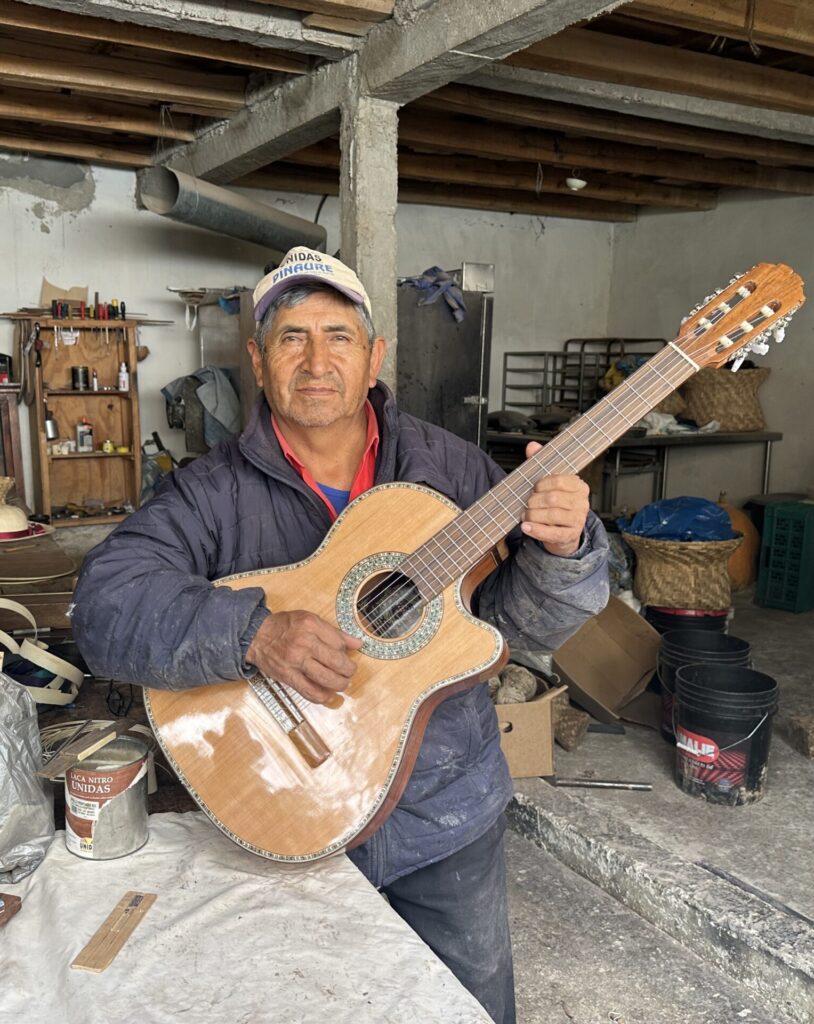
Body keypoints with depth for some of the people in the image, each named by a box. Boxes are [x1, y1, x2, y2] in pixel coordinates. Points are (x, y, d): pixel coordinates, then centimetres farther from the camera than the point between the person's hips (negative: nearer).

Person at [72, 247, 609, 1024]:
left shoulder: (450, 468, -5)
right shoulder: (214, 492, -11)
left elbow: (521, 621, -6)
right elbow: (105, 603, -22)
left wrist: (560, 549, -28)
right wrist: (254, 631, -37)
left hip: (446, 810, 2)